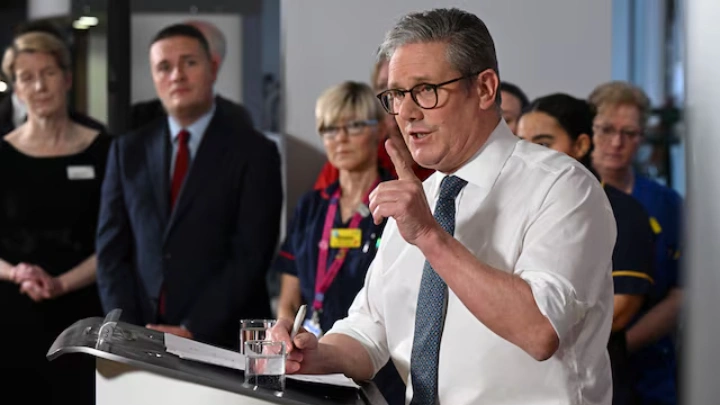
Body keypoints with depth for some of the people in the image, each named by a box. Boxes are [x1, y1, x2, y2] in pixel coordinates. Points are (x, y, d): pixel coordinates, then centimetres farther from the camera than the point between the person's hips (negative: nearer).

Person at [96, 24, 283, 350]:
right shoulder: (128, 151, 10)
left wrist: (191, 331, -13)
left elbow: (250, 256, -7)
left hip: (223, 339, -3)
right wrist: (131, 334, -5)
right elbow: (112, 250, 7)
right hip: (141, 343, 3)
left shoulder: (253, 152, -1)